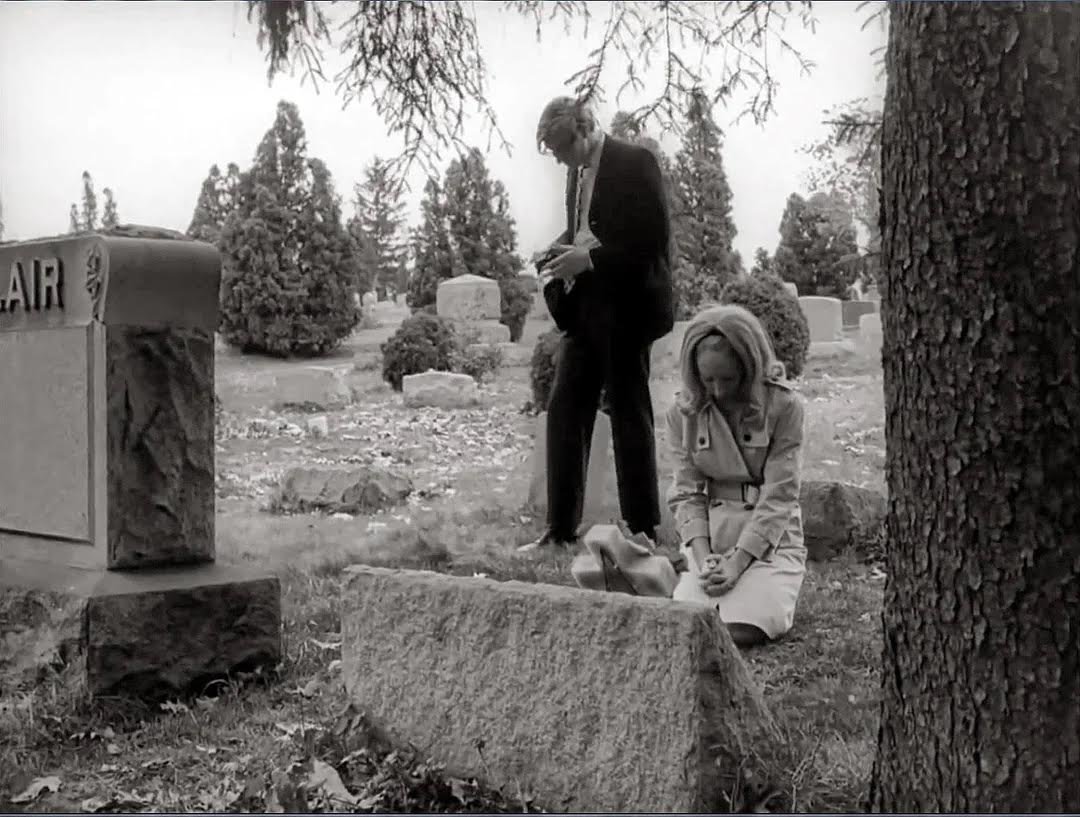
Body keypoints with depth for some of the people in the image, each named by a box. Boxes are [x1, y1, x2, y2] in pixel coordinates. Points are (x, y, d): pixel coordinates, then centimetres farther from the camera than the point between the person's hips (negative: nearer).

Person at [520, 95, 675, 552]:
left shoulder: (634, 163, -11)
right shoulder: (578, 171, 13)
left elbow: (654, 239, -16)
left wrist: (589, 259, -19)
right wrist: (557, 259, 3)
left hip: (624, 310, -8)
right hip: (582, 309, 8)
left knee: (629, 414, 0)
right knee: (564, 411, 6)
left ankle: (643, 530, 11)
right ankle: (560, 529, 13)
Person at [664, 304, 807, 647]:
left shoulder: (783, 406, -11)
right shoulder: (683, 411, -2)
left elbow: (778, 495, -13)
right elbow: (686, 492, -1)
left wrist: (738, 563, -21)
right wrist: (704, 558, -17)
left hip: (768, 537, -2)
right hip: (709, 533, 2)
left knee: (743, 630, -23)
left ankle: (769, 592, 11)